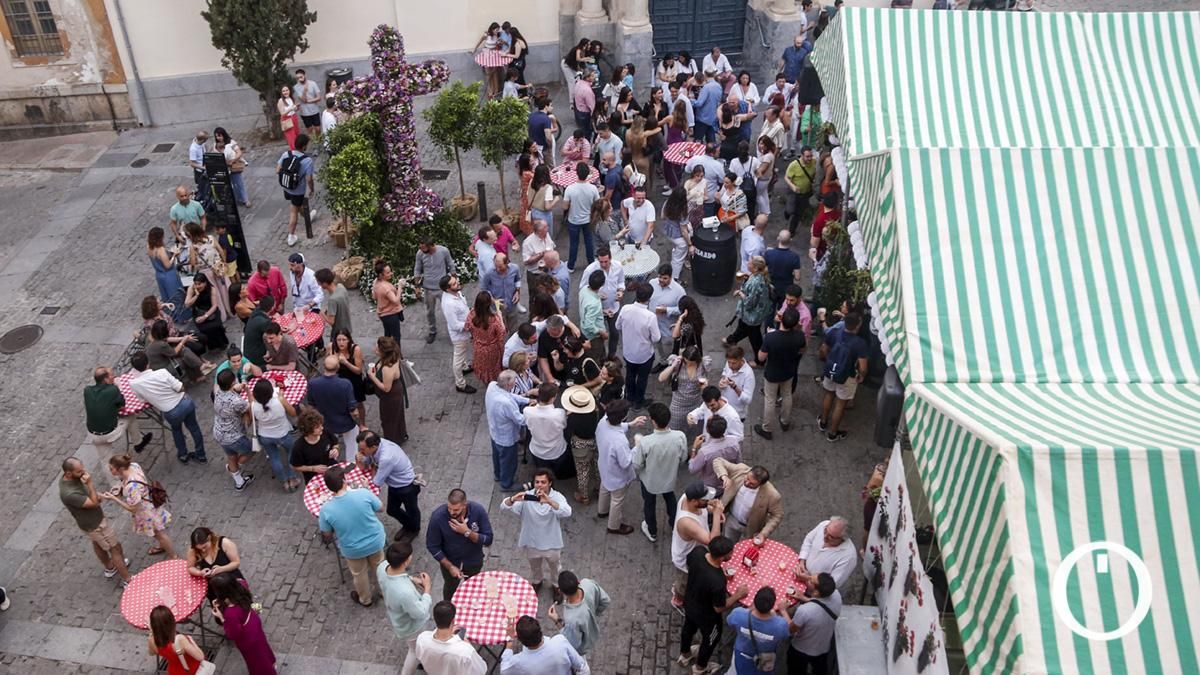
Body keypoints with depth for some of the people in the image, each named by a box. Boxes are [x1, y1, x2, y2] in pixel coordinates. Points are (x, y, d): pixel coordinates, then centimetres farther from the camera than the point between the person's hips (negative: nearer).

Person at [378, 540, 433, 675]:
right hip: (410, 627, -7)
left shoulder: (382, 566, -27)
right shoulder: (405, 592, -48)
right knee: (416, 651, 26)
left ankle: (412, 661, 65)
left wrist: (411, 579, -11)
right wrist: (427, 588, -22)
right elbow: (420, 613, -29)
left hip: (396, 617, 7)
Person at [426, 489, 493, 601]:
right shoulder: (438, 516, -31)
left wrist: (467, 532, -37)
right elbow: (432, 546, -18)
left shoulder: (478, 511, -30)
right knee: (450, 587, 27)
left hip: (474, 561, 1)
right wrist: (450, 566, -19)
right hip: (450, 561, -1)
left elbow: (488, 540, -23)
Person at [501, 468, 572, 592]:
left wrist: (549, 501, -57)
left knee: (553, 568, 26)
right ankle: (536, 582, 61)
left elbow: (567, 512, -42)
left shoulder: (557, 497, -23)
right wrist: (513, 499, -50)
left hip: (551, 544, -1)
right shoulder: (527, 496, -20)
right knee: (534, 567, 30)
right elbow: (503, 507, -26)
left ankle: (555, 585, 56)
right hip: (532, 543, 1)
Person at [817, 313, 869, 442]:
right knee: (840, 403, 17)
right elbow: (862, 368, -27)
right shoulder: (860, 343, -30)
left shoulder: (833, 332, -18)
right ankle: (832, 433, 33)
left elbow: (823, 350, -2)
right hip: (846, 377, -4)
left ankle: (823, 422, 49)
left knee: (829, 394, 30)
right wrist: (861, 376, -4)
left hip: (830, 371, 4)